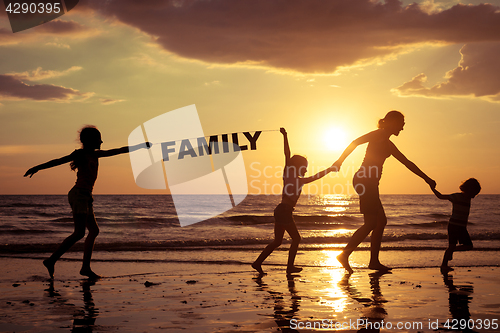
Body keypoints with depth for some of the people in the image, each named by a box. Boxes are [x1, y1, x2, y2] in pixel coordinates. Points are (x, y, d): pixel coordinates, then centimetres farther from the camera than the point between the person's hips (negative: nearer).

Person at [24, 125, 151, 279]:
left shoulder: (95, 154, 19)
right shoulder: (81, 154, -4)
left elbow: (118, 151, 24)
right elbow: (58, 161, -12)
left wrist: (142, 145, 29)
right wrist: (38, 168, -21)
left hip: (85, 197, 9)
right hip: (79, 195, -9)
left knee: (94, 230, 6)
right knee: (79, 233, -14)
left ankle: (86, 268, 6)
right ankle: (51, 260, -11)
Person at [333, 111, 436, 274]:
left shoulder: (389, 145, 25)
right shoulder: (378, 135, -1)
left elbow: (407, 163, 32)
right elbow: (355, 142, -12)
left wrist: (426, 178, 34)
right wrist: (340, 161, -21)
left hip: (370, 184, 9)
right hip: (364, 181, -9)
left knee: (381, 221, 8)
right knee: (371, 223, -13)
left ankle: (374, 261, 9)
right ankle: (344, 254, -14)